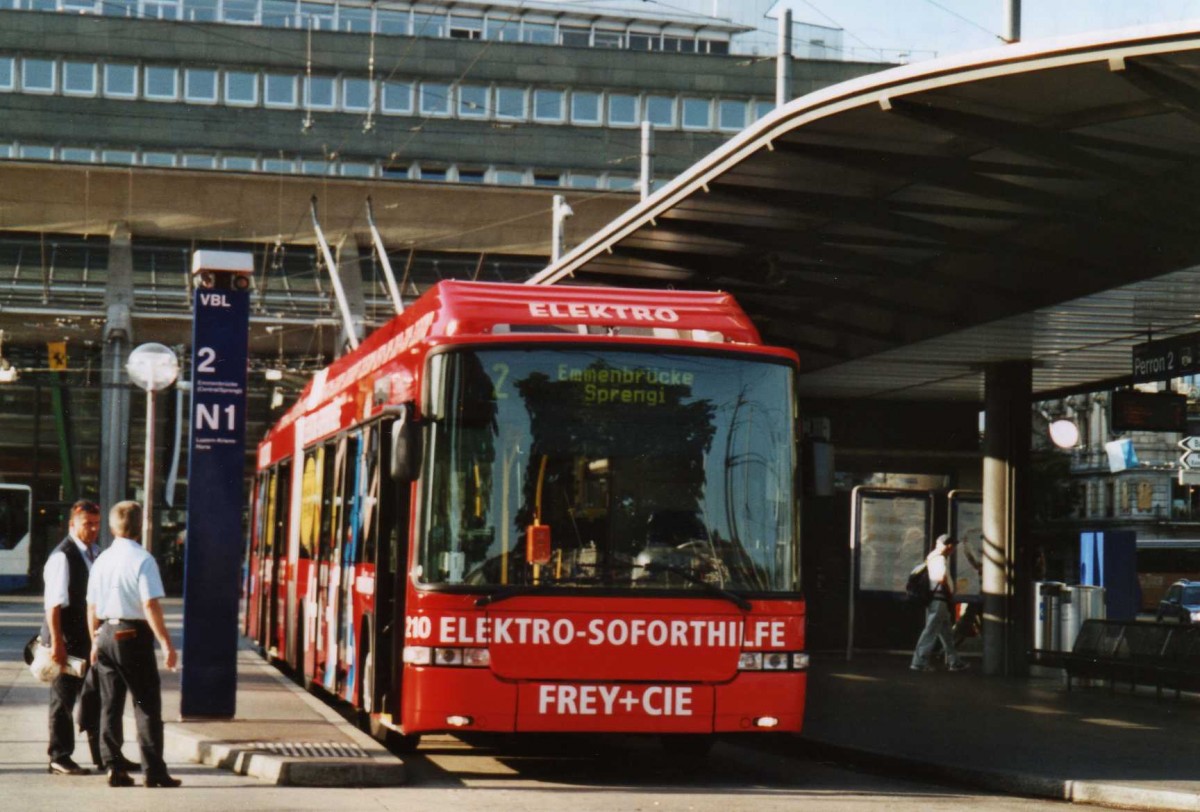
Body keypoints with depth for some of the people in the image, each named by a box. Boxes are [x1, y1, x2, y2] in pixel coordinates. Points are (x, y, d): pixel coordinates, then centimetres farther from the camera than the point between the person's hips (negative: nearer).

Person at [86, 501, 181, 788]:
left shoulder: (102, 561, 7)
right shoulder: (143, 560, -12)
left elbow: (92, 607, 13)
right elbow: (150, 606, -18)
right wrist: (166, 644, -16)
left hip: (106, 635, 6)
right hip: (134, 635, -6)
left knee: (109, 704, 11)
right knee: (147, 705, 0)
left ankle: (113, 767, 10)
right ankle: (154, 771, -1)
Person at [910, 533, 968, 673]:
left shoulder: (932, 557, 17)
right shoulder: (940, 559, -13)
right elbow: (942, 579, -25)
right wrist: (950, 596, -12)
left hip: (936, 599, 10)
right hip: (939, 599, -10)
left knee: (946, 632, 14)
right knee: (931, 631, -8)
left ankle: (954, 661, 21)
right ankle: (919, 661, -9)